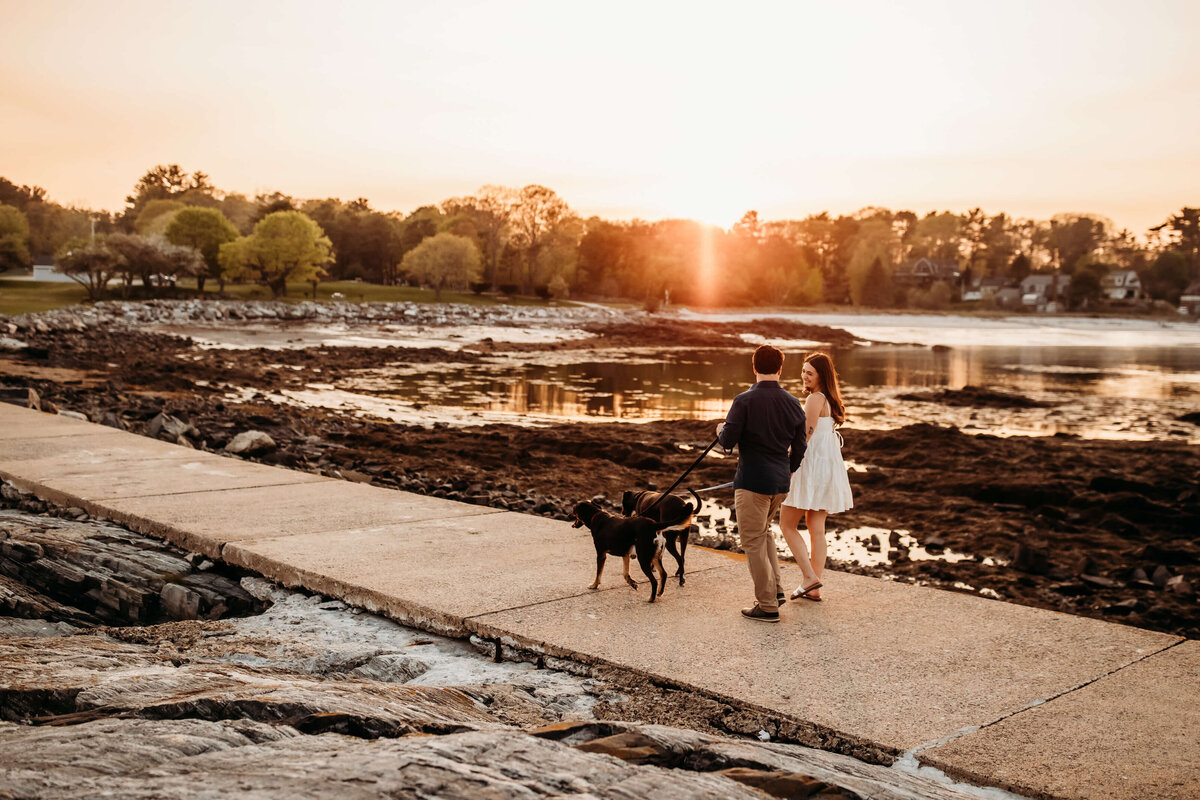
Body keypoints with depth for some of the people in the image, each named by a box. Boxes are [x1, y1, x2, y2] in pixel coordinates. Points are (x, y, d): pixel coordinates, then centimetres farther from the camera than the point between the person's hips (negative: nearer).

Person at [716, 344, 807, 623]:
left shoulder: (744, 401, -13)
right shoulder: (793, 403, 4)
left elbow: (727, 442, -14)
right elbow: (799, 448, 9)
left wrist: (721, 430, 9)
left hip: (753, 480, -6)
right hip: (780, 481, 6)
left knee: (753, 541, 3)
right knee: (763, 532, 26)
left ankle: (768, 606, 7)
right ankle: (775, 589, 24)